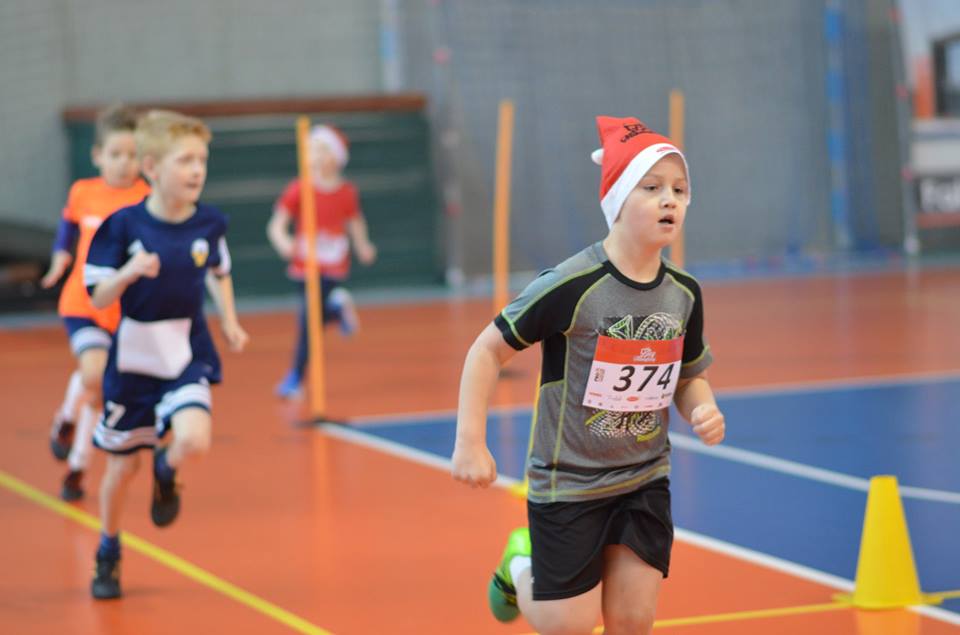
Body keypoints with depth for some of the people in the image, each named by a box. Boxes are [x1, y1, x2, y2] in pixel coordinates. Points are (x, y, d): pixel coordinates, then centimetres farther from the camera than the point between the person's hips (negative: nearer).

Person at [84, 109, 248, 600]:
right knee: (122, 466, 11)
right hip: (133, 356, -1)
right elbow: (99, 297, -10)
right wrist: (129, 273, -28)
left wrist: (230, 321, 2)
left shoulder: (209, 224, -7)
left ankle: (166, 471, 12)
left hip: (187, 354, 1)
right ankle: (108, 555, 37)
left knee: (193, 439, -26)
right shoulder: (123, 226, -15)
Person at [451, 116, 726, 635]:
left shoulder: (683, 293, -3)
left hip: (644, 482, 5)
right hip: (567, 483, -5)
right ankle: (522, 569, 35)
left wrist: (703, 410, -10)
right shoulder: (571, 285, -21)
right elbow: (488, 350, -11)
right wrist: (470, 443, -15)